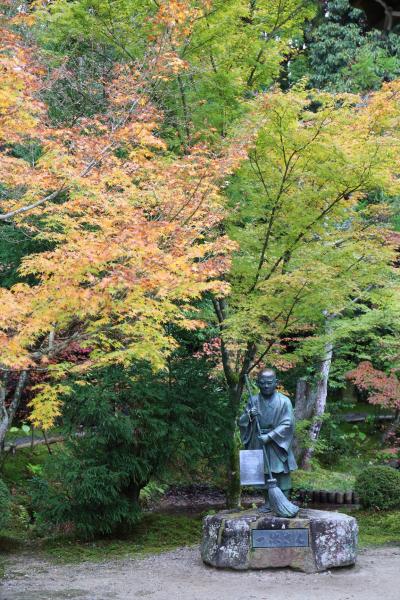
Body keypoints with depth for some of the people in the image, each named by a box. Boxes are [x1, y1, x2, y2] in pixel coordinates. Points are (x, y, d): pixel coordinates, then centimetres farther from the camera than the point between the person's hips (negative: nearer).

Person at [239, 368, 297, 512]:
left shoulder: (284, 401, -7)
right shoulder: (253, 401, 3)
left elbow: (287, 424, -12)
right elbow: (242, 422, 5)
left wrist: (270, 436, -19)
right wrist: (249, 415, -17)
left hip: (278, 445, -3)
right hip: (259, 444, 3)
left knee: (282, 473, -3)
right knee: (264, 473, 10)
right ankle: (268, 502, 20)